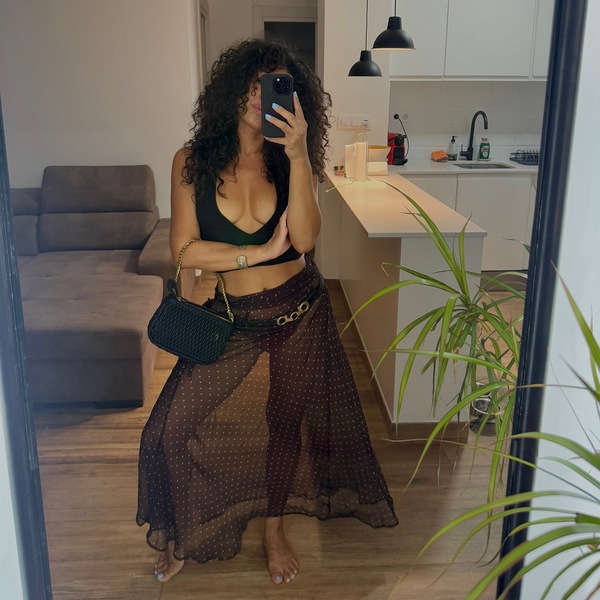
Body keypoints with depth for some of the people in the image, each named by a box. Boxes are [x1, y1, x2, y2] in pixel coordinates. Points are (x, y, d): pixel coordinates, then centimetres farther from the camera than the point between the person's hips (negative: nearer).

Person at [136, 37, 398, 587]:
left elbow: (303, 238, -19)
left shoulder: (291, 160, -3)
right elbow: (185, 249, -11)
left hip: (298, 315, 1)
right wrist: (260, 253, -15)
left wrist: (298, 155, -26)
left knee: (284, 424, 13)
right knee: (173, 429, -3)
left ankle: (274, 530, 39)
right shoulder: (193, 161, -5)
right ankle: (185, 537, 25)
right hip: (230, 318, 0)